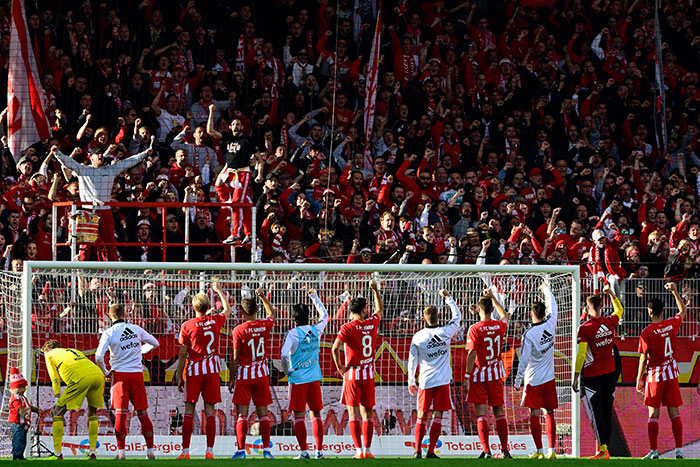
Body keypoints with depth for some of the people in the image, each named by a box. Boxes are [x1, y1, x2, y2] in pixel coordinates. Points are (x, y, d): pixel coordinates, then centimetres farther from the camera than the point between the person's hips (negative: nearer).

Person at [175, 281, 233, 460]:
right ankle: (209, 451, -2)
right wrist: (219, 291, 38)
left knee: (189, 411, 0)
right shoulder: (216, 321, 1)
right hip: (212, 370, 2)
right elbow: (227, 310, 25)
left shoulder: (187, 326, -6)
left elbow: (182, 354, -4)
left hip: (194, 371, -2)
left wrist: (179, 376, 2)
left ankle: (185, 451, -4)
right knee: (210, 411, 2)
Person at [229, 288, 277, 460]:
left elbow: (235, 358, -8)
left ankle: (241, 450, -6)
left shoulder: (239, 330, -11)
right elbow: (272, 314, 25)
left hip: (243, 375, -3)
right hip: (261, 374, 3)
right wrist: (263, 297, 30)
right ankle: (266, 449, 4)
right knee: (263, 413, 6)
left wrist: (231, 379, -1)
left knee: (242, 414, -2)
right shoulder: (264, 326, -1)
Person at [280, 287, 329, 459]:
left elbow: (284, 354, -20)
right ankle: (319, 450, 7)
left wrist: (287, 371, -3)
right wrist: (314, 296, 28)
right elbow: (324, 315, 22)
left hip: (298, 379, -4)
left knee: (299, 416, -1)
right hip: (314, 378, 4)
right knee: (316, 414, 9)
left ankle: (304, 451, -6)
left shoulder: (292, 334, -10)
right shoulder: (316, 330, 2)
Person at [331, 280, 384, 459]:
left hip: (352, 374, -3)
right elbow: (380, 310, 24)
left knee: (353, 414, -2)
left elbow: (335, 347, -22)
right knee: (367, 413, 8)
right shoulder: (372, 323, 1)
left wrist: (339, 366, -8)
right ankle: (367, 450, 6)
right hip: (369, 375, 3)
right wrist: (375, 290, 32)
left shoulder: (347, 328, -9)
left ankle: (359, 450, -8)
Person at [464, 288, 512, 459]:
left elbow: (471, 354, -15)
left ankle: (486, 450, -10)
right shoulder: (499, 326, 1)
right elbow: (505, 316, 26)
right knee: (499, 411, 10)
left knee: (481, 412, -3)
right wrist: (493, 297, 31)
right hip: (496, 374, 4)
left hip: (478, 375, -4)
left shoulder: (475, 329, -13)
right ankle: (505, 449, 11)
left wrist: (467, 376, -10)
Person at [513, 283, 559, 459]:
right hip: (549, 378, 4)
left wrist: (518, 381, -5)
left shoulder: (529, 334, -14)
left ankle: (539, 451, -3)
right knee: (549, 413, 9)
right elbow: (552, 306, 18)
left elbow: (524, 360, -14)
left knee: (534, 414, -1)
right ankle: (551, 450, 4)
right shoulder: (550, 325, -2)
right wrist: (546, 289, 35)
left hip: (533, 379, -4)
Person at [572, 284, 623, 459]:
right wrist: (611, 294, 35)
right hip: (610, 373, 5)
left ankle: (603, 450, -11)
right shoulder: (609, 322, 2)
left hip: (592, 377, -5)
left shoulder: (585, 328, -12)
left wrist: (575, 377, -9)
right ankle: (605, 450, 11)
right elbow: (619, 310, 26)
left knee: (597, 414, -5)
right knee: (607, 413, 9)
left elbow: (581, 355, -14)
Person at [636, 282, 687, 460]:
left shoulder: (647, 333, -12)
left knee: (653, 414, 1)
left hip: (654, 376, -4)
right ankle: (679, 450, 0)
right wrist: (675, 291, 25)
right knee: (674, 413, 4)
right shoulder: (672, 324, -1)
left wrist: (639, 379, -1)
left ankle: (653, 451, -1)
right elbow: (683, 311, 21)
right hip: (671, 375, 4)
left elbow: (643, 359, -10)